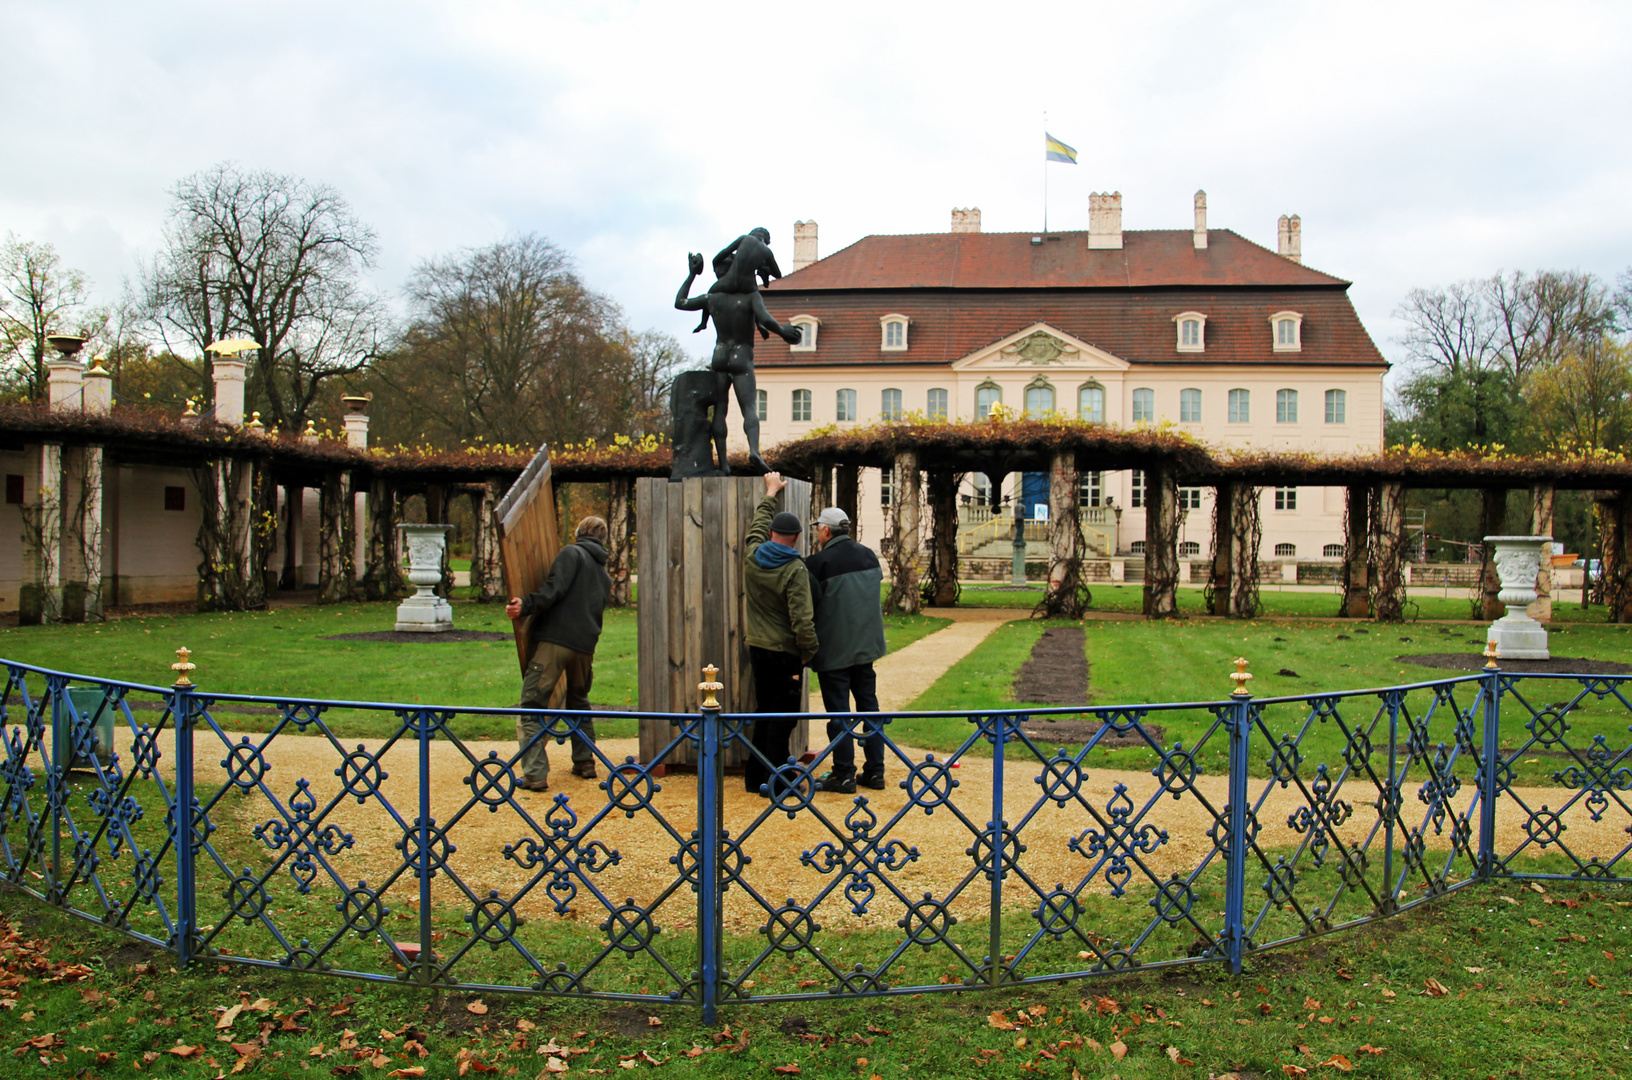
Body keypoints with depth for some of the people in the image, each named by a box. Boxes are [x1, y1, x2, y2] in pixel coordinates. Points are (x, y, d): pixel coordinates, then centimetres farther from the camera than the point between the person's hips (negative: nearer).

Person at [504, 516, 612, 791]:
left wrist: (527, 605, -17)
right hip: (585, 645, 7)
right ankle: (585, 763, 27)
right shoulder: (604, 575, 24)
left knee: (531, 706, -6)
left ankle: (535, 774, -15)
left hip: (554, 640, -7)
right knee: (579, 703, 26)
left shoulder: (572, 553, 3)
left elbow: (555, 588, -12)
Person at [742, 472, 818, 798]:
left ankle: (755, 775, 23)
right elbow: (802, 619, -20)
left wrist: (770, 493, 36)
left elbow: (758, 526, 24)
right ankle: (772, 780, 1)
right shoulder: (795, 570, -17)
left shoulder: (752, 557, 2)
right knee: (782, 715, 0)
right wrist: (808, 654, -8)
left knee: (764, 710, 17)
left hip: (757, 647, 7)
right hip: (784, 651, -7)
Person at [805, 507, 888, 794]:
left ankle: (844, 776, 6)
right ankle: (875, 772, 17)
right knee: (869, 706, 13)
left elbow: (808, 606, -15)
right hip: (866, 646, 6)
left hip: (834, 650, -6)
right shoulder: (869, 556, 6)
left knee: (838, 713, 2)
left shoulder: (818, 563, -15)